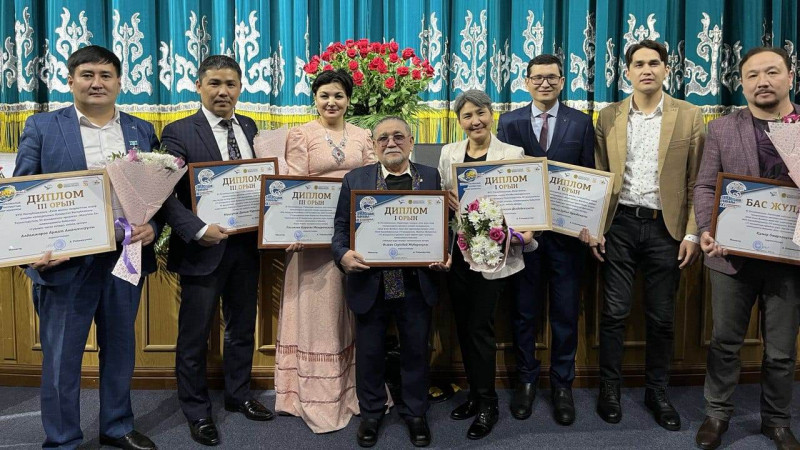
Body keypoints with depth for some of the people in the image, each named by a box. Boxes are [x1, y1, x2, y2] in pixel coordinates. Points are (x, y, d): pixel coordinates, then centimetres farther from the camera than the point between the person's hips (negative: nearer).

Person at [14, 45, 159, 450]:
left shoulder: (142, 131, 8)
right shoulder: (41, 126, 1)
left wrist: (152, 226, -12)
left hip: (126, 257, 3)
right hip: (65, 261, -2)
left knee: (120, 349, 16)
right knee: (61, 358, 8)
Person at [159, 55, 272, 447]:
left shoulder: (249, 128, 8)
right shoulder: (179, 132, -8)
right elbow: (167, 194, -14)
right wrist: (198, 230, -26)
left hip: (246, 246, 5)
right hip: (204, 249, -5)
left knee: (242, 327, 19)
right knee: (194, 335, 8)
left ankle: (239, 395, 38)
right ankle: (197, 411, 27)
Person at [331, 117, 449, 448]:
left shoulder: (430, 178, 3)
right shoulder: (355, 180, 2)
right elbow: (341, 228, 1)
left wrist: (444, 257, -14)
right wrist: (343, 255, -18)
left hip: (417, 285, 0)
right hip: (369, 284, 0)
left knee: (416, 352, 15)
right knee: (369, 353, 14)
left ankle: (415, 412, 36)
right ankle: (371, 413, 36)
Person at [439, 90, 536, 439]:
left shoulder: (512, 154, -4)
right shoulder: (448, 153, 7)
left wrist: (525, 231, -22)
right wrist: (449, 203, -12)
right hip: (457, 250, 4)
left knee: (480, 326, -1)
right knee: (463, 325, 12)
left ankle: (487, 404, 17)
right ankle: (475, 394, 30)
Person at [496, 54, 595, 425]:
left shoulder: (581, 123, 4)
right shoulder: (509, 122, 4)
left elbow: (589, 177, 3)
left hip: (567, 230, 0)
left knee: (566, 311, 8)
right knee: (524, 310, 11)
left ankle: (562, 384, 25)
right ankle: (526, 378, 28)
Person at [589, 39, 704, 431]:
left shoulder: (689, 116, 2)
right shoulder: (609, 116, 5)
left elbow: (697, 181, 1)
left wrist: (692, 233, -5)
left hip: (666, 227, 0)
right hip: (620, 224, 0)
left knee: (662, 317, 9)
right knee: (614, 312, 5)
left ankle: (657, 392, 26)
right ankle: (609, 389, 21)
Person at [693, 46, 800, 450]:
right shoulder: (722, 129, 4)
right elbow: (705, 186, 0)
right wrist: (707, 230, -15)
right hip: (733, 255, 0)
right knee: (725, 341, 12)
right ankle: (717, 413, 29)